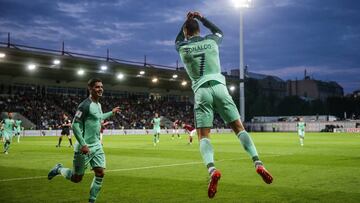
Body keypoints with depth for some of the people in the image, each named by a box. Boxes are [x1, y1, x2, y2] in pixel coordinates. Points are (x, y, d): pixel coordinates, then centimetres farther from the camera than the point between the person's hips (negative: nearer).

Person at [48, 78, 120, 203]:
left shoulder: (98, 104, 11)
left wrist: (111, 112, 32)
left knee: (100, 174, 0)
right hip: (85, 147, -8)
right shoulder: (85, 105, -17)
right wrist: (83, 144, -25)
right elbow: (75, 125, -20)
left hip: (97, 146, 8)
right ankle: (59, 169, 31)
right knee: (76, 178, 4)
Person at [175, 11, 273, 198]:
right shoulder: (210, 41, 11)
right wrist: (201, 18, 39)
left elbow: (178, 41, 36)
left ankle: (212, 170, -31)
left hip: (201, 91, -1)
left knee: (203, 136, -5)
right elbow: (219, 31, 37)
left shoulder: (182, 48, 9)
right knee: (239, 128, 3)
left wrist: (186, 21, 37)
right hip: (219, 87, 1)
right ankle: (258, 163, -13)